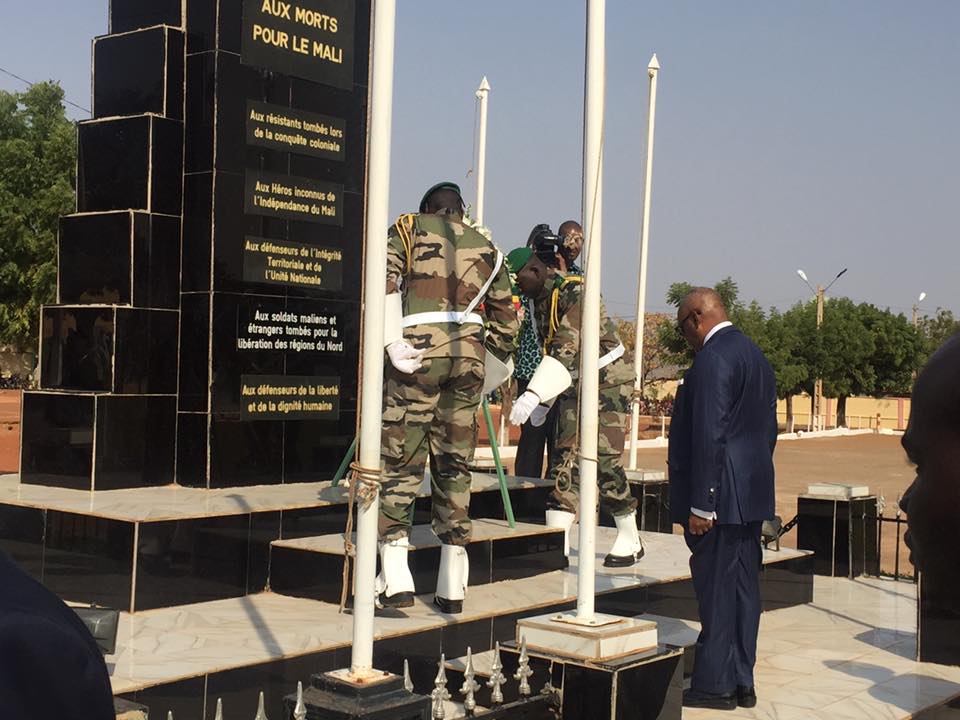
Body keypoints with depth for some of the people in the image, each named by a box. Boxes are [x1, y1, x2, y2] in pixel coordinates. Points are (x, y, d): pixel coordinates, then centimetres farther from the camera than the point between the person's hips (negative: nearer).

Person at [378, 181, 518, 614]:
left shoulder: (407, 229, 15)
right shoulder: (485, 248, 23)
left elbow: (385, 281, -4)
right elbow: (506, 319, 22)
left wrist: (391, 342, -11)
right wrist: (493, 370, 34)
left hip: (418, 351, -3)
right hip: (469, 354, 3)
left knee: (400, 462, 0)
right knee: (454, 464, 9)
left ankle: (395, 581, -8)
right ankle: (452, 587, 11)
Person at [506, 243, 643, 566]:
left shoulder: (575, 291, -22)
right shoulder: (540, 300, 7)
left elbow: (566, 348, -33)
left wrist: (534, 394, -42)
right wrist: (544, 400, 16)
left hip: (608, 382, -8)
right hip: (573, 386, 8)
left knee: (604, 460, -11)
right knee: (565, 457, -2)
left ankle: (630, 541, 5)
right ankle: (557, 543, -3)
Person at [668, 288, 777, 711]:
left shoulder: (712, 359, -16)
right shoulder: (756, 356, 15)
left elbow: (709, 435, -21)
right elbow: (769, 429, 19)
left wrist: (700, 504, -19)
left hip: (721, 496, -10)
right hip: (752, 495, 10)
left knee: (716, 590, -3)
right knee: (743, 588, 12)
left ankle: (714, 685, 4)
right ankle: (741, 682, 19)